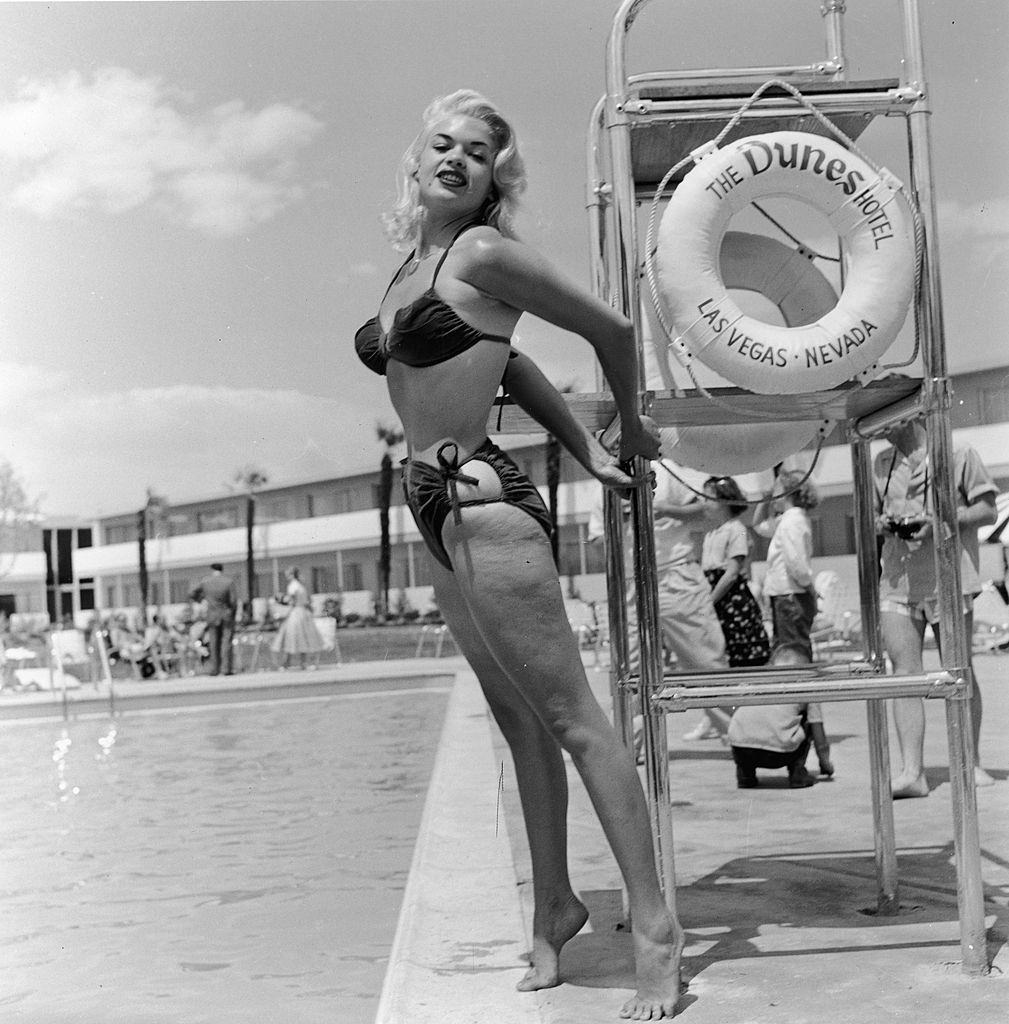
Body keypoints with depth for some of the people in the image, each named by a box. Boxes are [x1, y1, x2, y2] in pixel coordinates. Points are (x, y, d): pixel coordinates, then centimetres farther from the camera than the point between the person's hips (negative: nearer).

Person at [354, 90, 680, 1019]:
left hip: (481, 503, -9)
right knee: (520, 718, 15)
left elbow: (612, 329, -2)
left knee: (572, 719, -5)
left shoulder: (484, 253, -9)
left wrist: (632, 430, 12)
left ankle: (655, 926, 2)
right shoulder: (411, 268, 14)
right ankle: (555, 908, 26)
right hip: (441, 516, 9)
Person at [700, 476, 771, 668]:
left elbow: (732, 573, -12)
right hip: (714, 604, 7)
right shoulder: (710, 534, 16)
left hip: (734, 600, -7)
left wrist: (709, 601, -13)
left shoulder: (736, 529, -6)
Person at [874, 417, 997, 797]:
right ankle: (912, 771, -8)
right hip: (897, 581, 4)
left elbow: (987, 511, -1)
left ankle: (972, 763, 18)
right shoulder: (881, 464, 15)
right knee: (904, 670, -6)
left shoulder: (958, 453, 1)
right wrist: (881, 523, -1)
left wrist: (937, 521, -14)